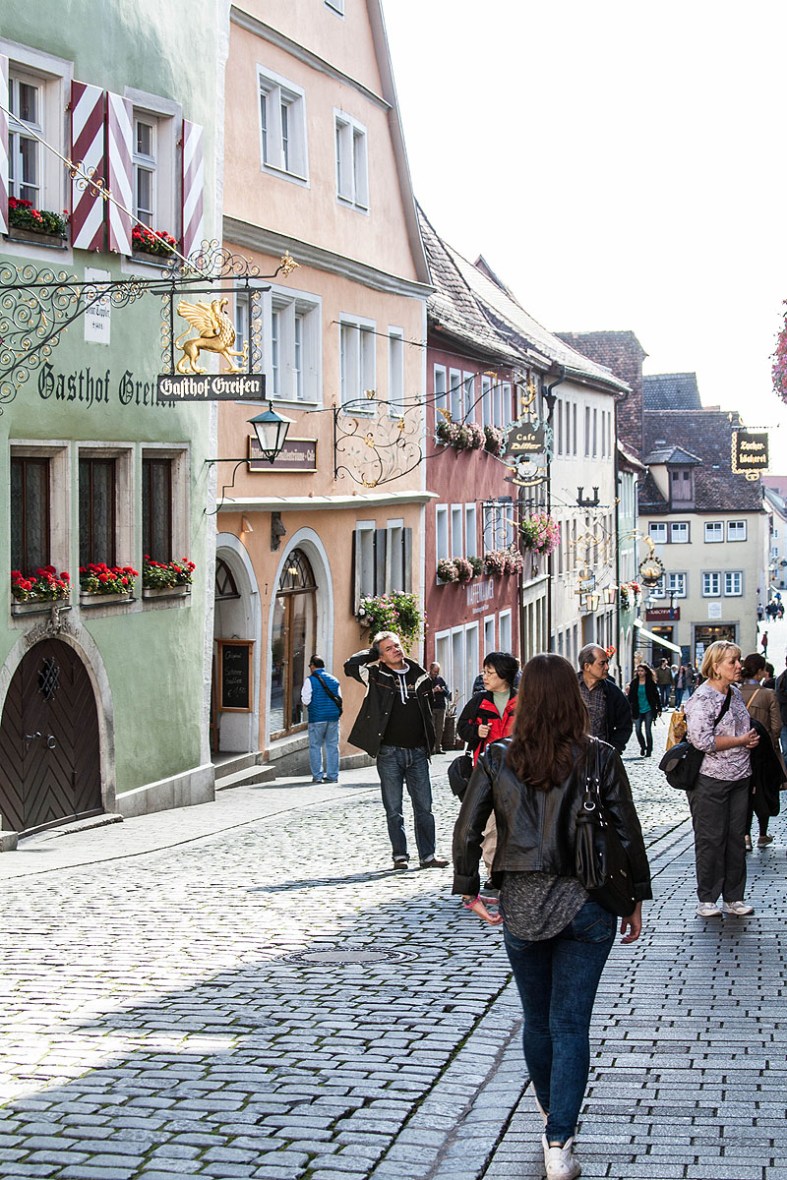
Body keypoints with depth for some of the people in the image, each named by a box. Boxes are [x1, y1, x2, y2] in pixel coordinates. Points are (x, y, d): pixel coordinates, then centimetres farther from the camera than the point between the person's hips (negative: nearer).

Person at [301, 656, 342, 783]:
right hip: (333, 717, 4)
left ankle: (317, 775, 1)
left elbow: (306, 700, -8)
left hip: (317, 717, -4)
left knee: (315, 746, 4)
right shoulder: (334, 680, 10)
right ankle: (332, 775, 8)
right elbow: (339, 699, 11)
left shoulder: (310, 680, -5)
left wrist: (308, 704, 13)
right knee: (332, 746, 8)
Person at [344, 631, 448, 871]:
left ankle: (427, 855, 9)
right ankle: (400, 856, 11)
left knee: (424, 807, 4)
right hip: (390, 752, -2)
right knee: (394, 810, 3)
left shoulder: (419, 675, 9)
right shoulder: (376, 675, 1)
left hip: (417, 752, 2)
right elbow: (350, 666, -12)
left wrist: (429, 742, 15)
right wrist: (372, 653, -1)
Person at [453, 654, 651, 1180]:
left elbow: (467, 829, -3)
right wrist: (635, 899, 8)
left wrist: (469, 890, 8)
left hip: (521, 906, 1)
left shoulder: (498, 758, -4)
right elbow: (628, 832, -3)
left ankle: (552, 1116, 38)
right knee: (571, 1025, 3)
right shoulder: (600, 757, -6)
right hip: (586, 906, -1)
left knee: (537, 1020, 19)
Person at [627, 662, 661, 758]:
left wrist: (659, 709, -1)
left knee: (648, 730, -1)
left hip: (648, 710, -2)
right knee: (638, 730, -2)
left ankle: (649, 750, 10)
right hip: (638, 710, 2)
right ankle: (643, 746, 23)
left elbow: (656, 696, 1)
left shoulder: (650, 683, -2)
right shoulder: (634, 683, 3)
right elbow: (631, 697, 6)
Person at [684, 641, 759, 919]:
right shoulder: (702, 698, -15)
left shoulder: (735, 694, 11)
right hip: (710, 780, -8)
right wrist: (741, 741, -16)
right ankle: (706, 899, 10)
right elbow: (702, 740, -24)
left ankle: (734, 897, 18)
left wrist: (751, 739, 6)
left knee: (736, 837, 10)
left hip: (739, 778, 8)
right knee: (711, 839, 0)